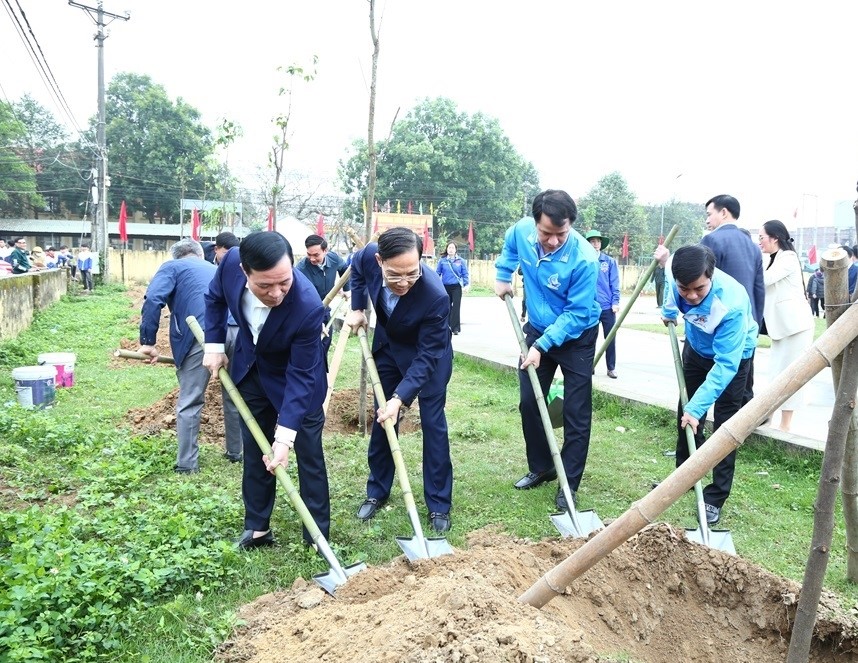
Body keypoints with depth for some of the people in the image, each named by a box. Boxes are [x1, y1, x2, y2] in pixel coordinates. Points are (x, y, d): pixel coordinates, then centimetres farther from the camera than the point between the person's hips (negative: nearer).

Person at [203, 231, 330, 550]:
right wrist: (214, 346, -6)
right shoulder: (232, 262, -28)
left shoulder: (307, 306, -40)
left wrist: (285, 436, -33)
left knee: (309, 455, 3)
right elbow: (215, 297, -1)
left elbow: (301, 375, -31)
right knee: (254, 452, 13)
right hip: (251, 370, 5)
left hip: (295, 378, -4)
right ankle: (257, 528, 28)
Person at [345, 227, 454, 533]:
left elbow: (427, 356, -32)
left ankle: (439, 505, 9)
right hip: (387, 346, 5)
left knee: (432, 422, -4)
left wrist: (400, 398, -37)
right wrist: (357, 308, -4)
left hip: (428, 354, -4)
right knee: (382, 418, 11)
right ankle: (377, 491, 26)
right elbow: (356, 267, 0)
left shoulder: (435, 296, -40)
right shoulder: (369, 255, -28)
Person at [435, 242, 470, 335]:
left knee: (456, 307, -8)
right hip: (445, 287, 2)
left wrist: (466, 284, -3)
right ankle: (447, 326, 23)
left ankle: (455, 327, -7)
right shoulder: (442, 261, 2)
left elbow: (465, 274, 5)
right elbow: (437, 273, 5)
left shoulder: (460, 261, 2)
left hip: (456, 287, -2)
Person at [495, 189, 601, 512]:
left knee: (576, 413, -1)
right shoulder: (522, 231, -16)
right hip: (537, 329, 5)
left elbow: (575, 315, -26)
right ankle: (540, 468, 26)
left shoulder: (584, 259, -32)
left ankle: (569, 483, 10)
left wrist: (542, 346, -28)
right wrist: (502, 276, 6)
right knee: (529, 402, 9)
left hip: (576, 337, -5)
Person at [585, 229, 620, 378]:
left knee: (610, 338, 5)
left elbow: (614, 284, 2)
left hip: (607, 306, 1)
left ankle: (611, 368, 14)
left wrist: (615, 302, -6)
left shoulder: (610, 261, 3)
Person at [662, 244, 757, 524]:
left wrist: (697, 407, -42)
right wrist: (669, 311, 13)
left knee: (725, 425, -6)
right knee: (685, 412, 14)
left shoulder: (732, 303, -43)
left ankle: (716, 497, 5)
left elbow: (725, 365, -40)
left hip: (732, 354, -5)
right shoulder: (679, 278, -29)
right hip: (697, 347, 6)